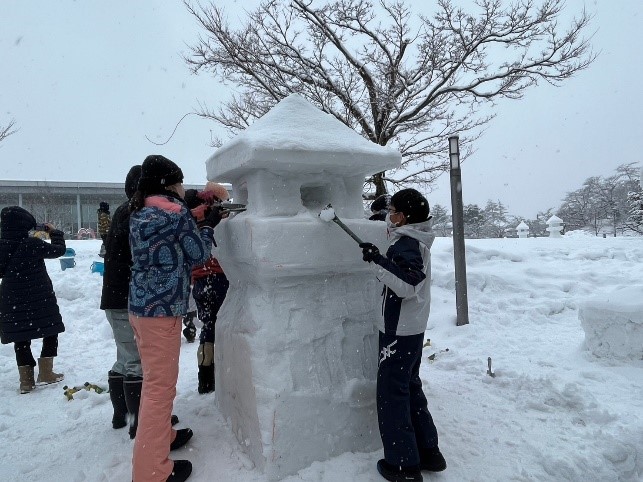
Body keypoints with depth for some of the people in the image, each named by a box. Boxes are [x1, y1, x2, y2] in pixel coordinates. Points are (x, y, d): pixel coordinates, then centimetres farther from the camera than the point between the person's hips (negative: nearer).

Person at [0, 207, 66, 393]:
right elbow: (58, 250, -5)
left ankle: (26, 379, 15)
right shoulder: (32, 244, -17)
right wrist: (55, 233, 8)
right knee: (51, 333, 13)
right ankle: (45, 372, 12)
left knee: (20, 339, 12)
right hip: (39, 299, -4)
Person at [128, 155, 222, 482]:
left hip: (141, 306, 9)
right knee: (161, 386, 0)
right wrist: (209, 226, 9)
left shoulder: (139, 213, 11)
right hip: (162, 309, -9)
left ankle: (158, 436, 41)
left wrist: (195, 222, 11)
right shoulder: (174, 213, -14)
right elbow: (198, 255, -5)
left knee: (154, 380, 23)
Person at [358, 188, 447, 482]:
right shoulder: (416, 242, 10)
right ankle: (428, 452, 30)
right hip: (412, 329, 10)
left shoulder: (406, 244, -19)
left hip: (399, 331, -10)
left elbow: (407, 285, -30)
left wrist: (377, 260, -31)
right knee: (410, 387, 19)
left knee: (392, 393, 1)